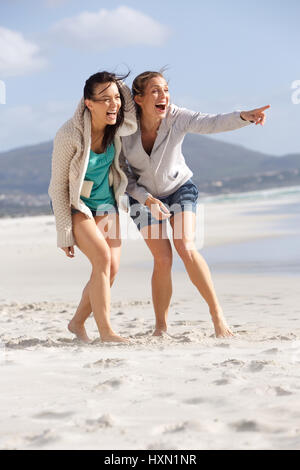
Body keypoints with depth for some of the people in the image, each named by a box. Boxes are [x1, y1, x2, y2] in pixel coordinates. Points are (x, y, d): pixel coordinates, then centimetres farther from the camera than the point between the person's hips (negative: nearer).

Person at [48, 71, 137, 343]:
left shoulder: (115, 127, -14)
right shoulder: (69, 135, -27)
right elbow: (58, 185, -18)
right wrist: (65, 233, -17)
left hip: (105, 203, 5)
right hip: (74, 205, -5)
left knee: (112, 268, -7)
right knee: (102, 257, -23)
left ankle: (78, 322, 13)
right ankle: (105, 330, -15)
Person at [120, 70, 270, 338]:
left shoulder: (177, 118, -25)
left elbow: (212, 123, -43)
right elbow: (123, 175, -14)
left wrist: (244, 116, -62)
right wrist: (148, 200, -27)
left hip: (179, 188, 0)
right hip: (144, 196, 0)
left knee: (186, 248, -20)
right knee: (163, 258, -8)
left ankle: (217, 313, -9)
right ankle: (161, 327, 8)